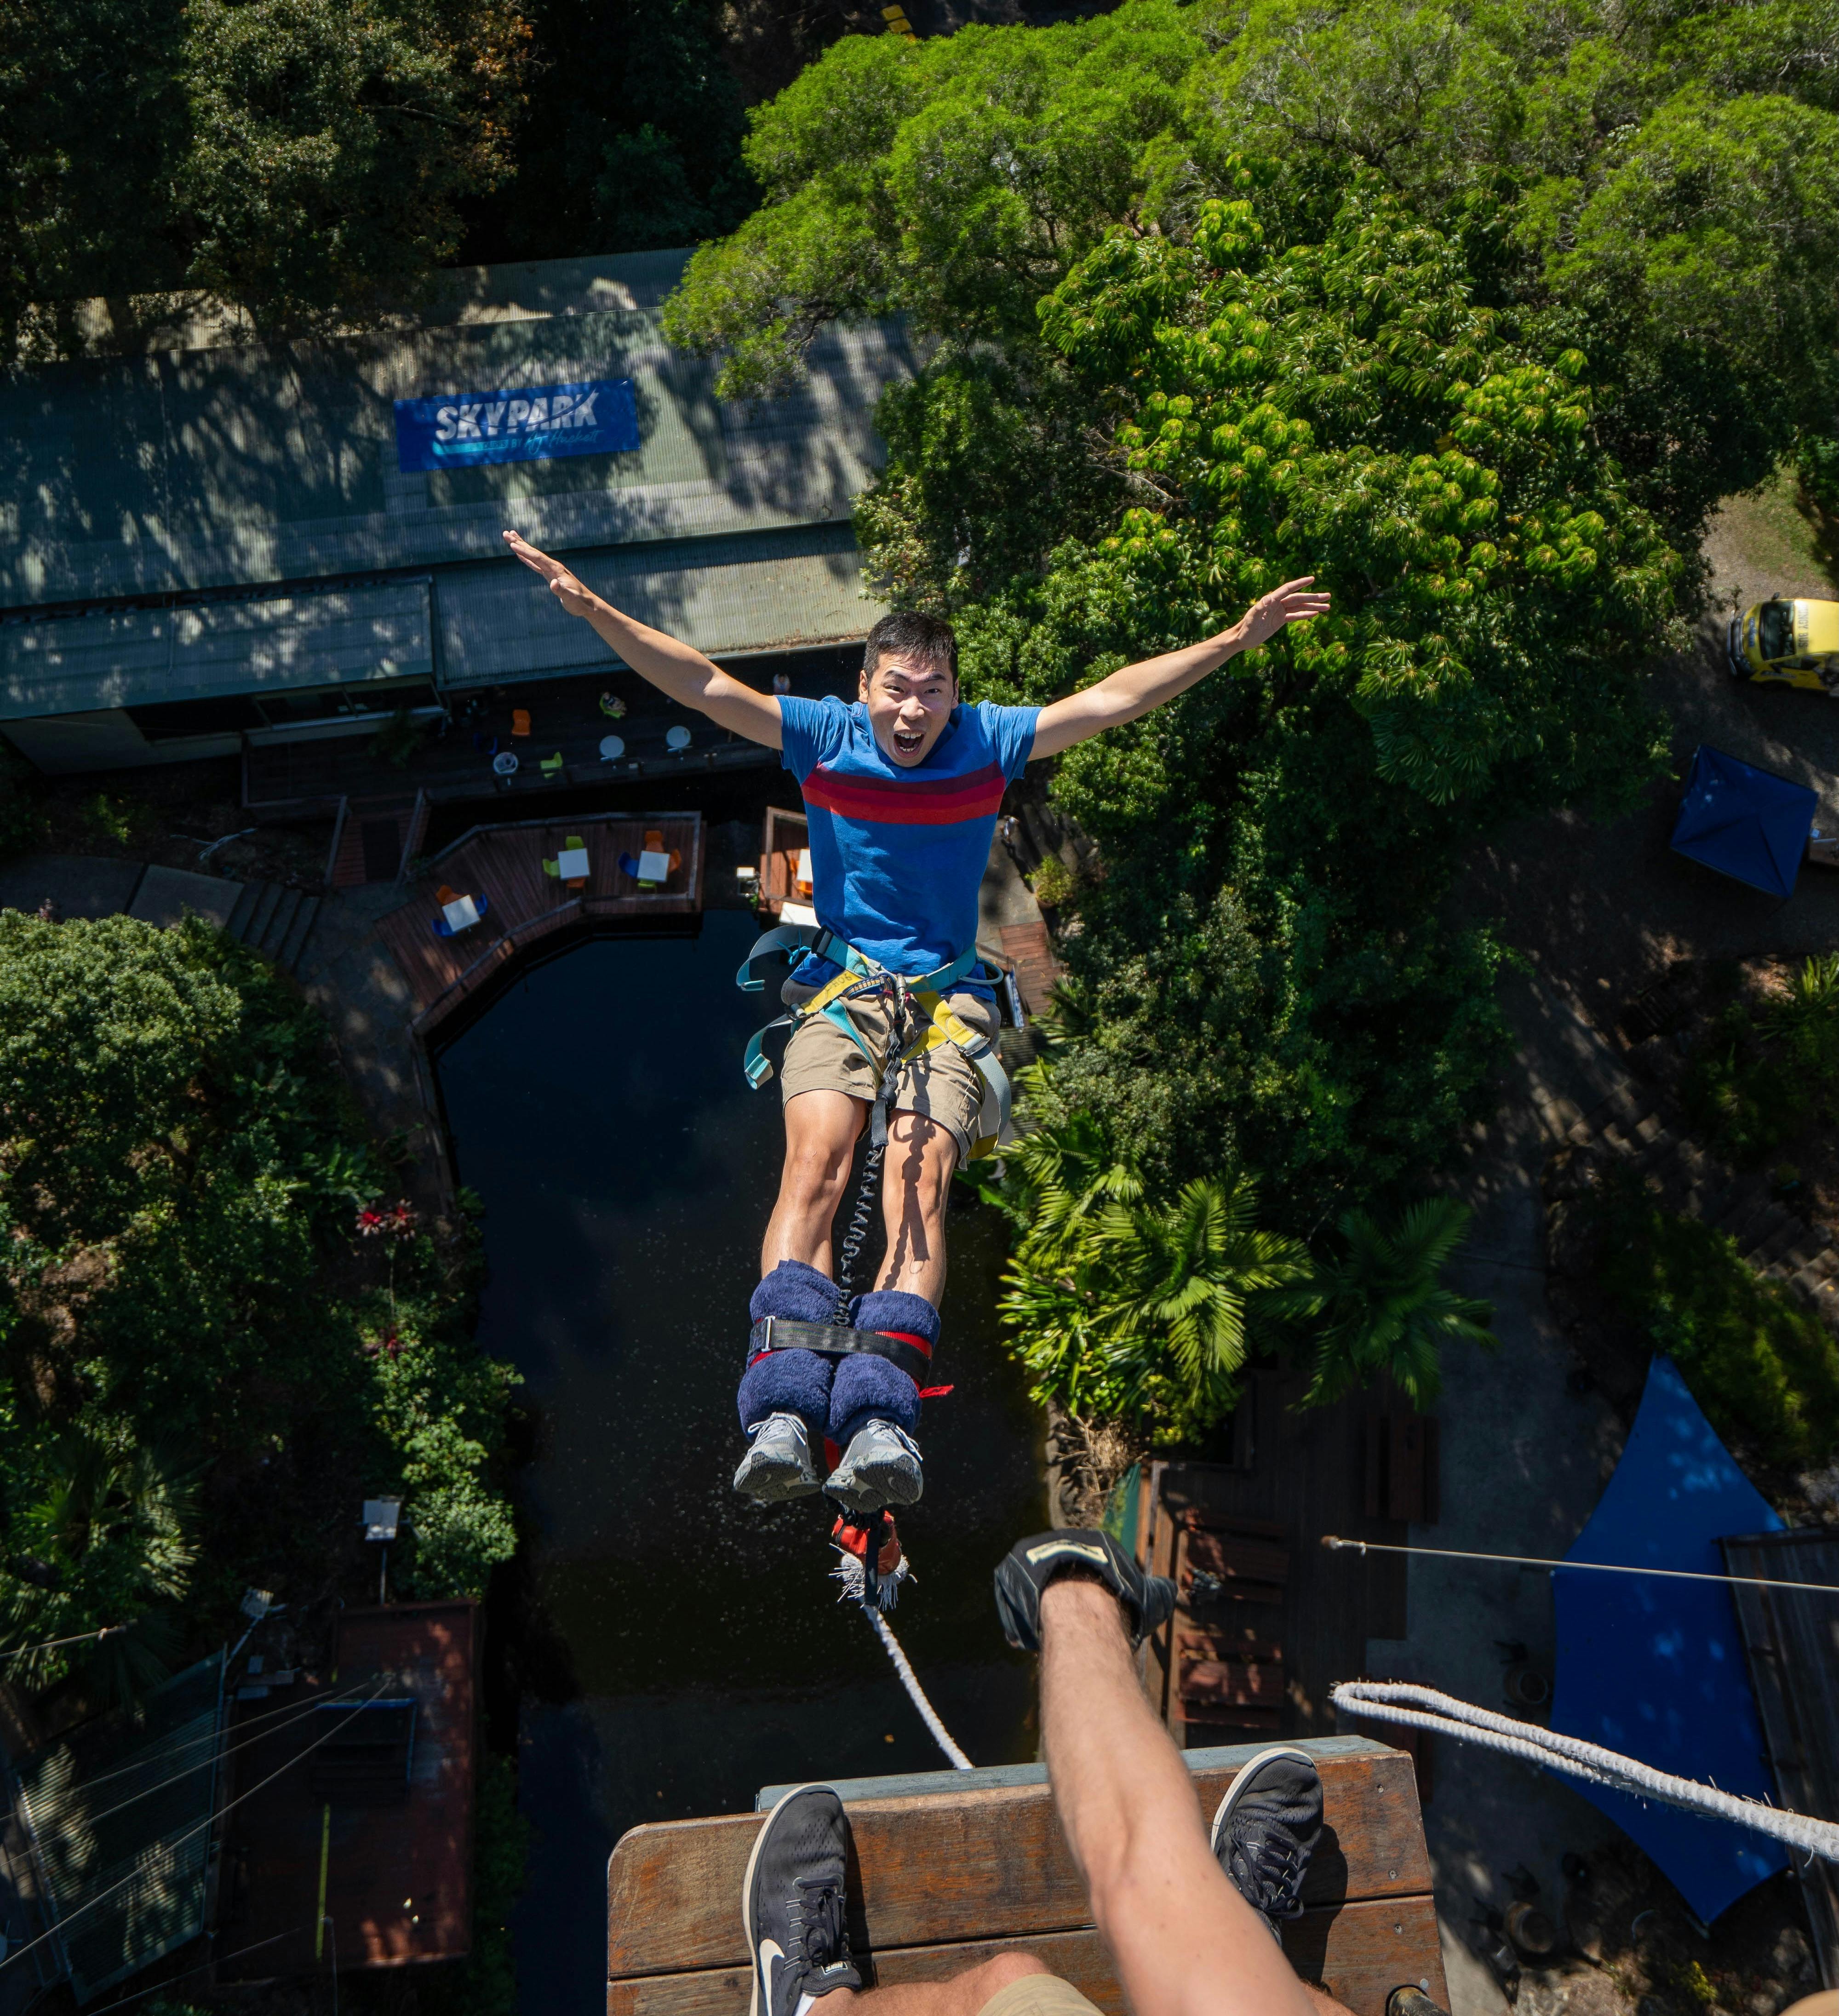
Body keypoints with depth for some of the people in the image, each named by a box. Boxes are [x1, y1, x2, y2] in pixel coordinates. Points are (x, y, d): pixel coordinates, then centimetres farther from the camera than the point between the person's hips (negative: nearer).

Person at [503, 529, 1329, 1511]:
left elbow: (1113, 699, 3)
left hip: (948, 996, 0)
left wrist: (1238, 639, -1)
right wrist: (591, 606, -13)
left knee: (920, 1174, -25)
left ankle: (882, 1413, -38)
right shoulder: (824, 736, 3)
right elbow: (701, 685, -4)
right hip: (842, 986, 0)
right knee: (816, 1159, -27)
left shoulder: (988, 743, 4)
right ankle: (784, 1411, -38)